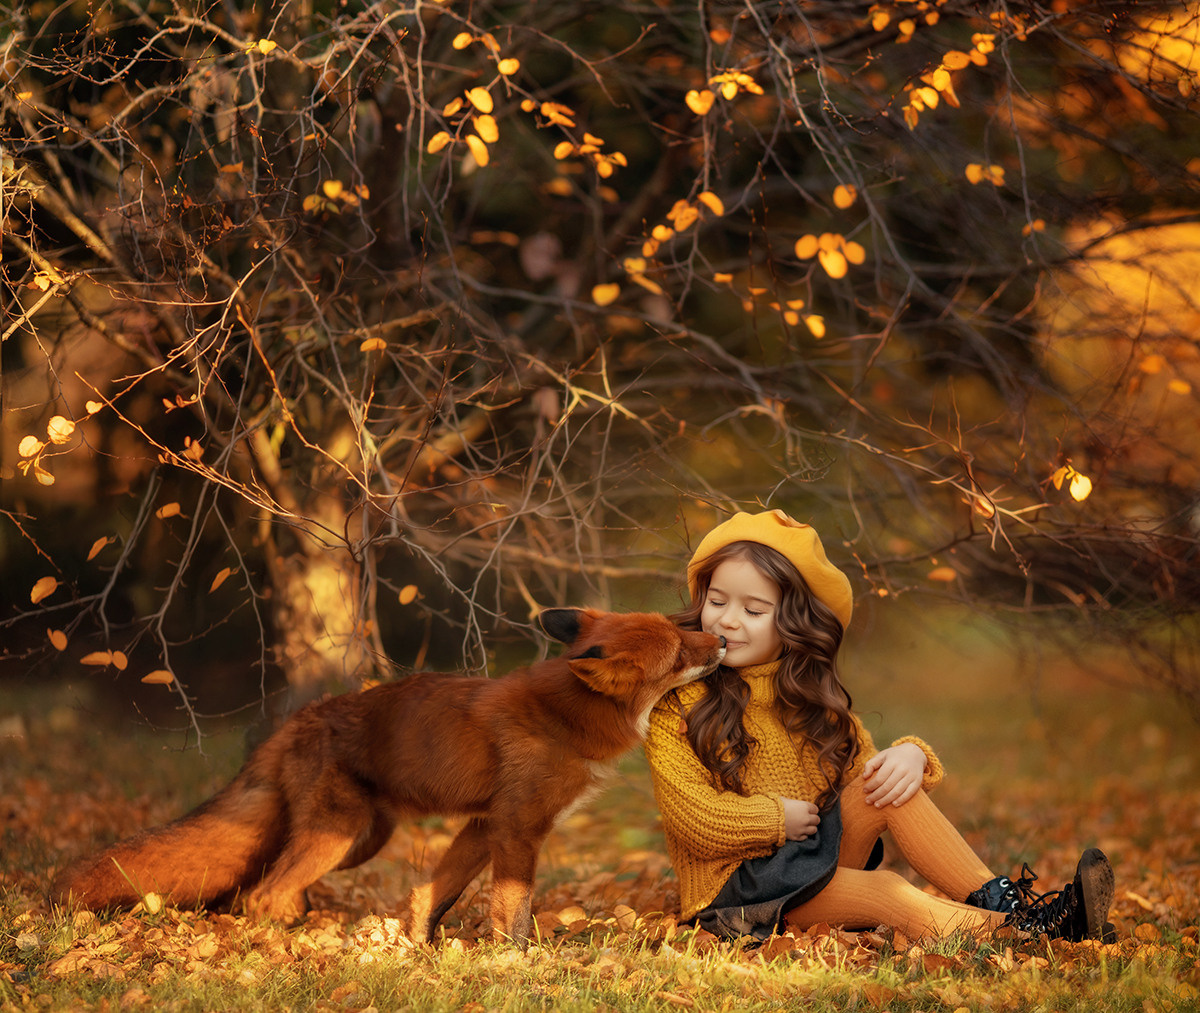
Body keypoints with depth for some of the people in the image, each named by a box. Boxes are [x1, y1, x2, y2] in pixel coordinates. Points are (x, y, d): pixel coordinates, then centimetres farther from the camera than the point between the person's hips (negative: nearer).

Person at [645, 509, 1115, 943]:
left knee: (890, 785, -19)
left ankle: (997, 899, -28)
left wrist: (909, 755, -16)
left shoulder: (812, 696, 13)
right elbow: (693, 815, -16)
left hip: (815, 860, 6)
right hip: (733, 885, -6)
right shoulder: (676, 703, -7)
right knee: (884, 890, -30)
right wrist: (780, 818, -13)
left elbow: (864, 765, 6)